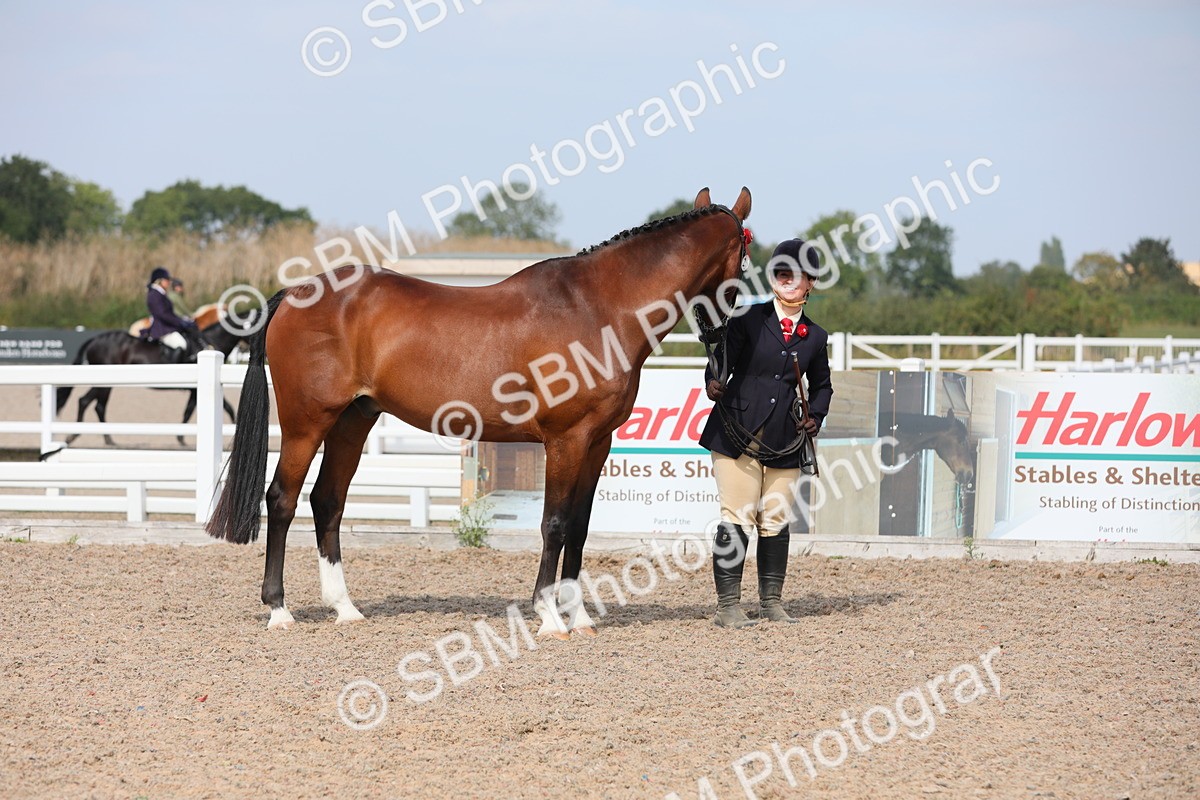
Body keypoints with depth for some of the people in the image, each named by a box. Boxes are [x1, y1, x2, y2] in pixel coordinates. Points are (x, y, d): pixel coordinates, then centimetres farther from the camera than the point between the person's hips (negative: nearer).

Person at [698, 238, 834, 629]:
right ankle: (728, 604, -1)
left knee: (775, 522, 8)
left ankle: (771, 602, 18)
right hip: (738, 433, -3)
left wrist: (815, 417, 5)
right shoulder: (749, 319, 0)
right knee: (736, 520, -5)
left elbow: (822, 385, 23)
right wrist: (714, 383, -30)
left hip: (785, 442, 4)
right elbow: (722, 358, -9)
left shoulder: (815, 336, 11)